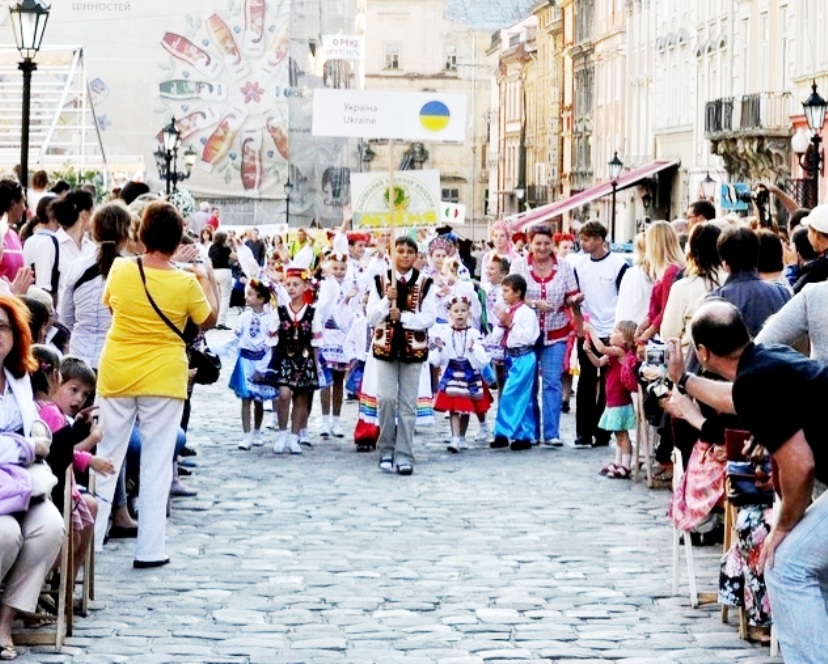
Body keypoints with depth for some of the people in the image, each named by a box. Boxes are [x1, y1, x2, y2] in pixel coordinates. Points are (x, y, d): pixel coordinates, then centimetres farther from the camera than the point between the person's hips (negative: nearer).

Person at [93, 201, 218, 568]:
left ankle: (90, 538, 13)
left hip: (116, 375, 2)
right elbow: (209, 319, 5)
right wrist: (206, 278, 16)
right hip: (162, 378, -2)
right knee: (156, 464, 4)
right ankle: (149, 548, 4)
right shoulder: (186, 283, -12)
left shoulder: (120, 269, -7)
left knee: (106, 456, 12)